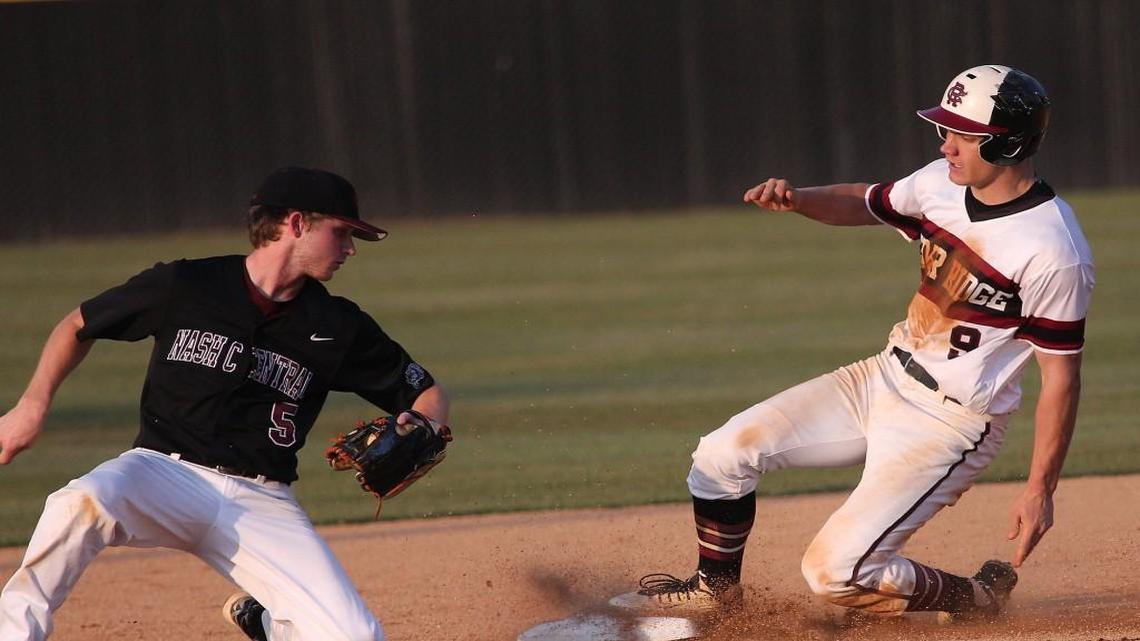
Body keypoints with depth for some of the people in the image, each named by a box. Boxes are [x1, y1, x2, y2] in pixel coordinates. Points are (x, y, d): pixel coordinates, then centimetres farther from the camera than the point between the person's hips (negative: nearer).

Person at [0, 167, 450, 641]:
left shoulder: (337, 326, 5)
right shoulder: (182, 286, -1)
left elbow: (426, 393, 13)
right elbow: (78, 327, 12)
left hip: (262, 504, 3)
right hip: (167, 472, -3)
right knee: (84, 502, -38)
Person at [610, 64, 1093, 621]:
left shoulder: (1053, 253, -24)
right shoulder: (942, 183, -1)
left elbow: (1061, 376, -18)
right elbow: (864, 204, 17)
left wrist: (1039, 491, -19)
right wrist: (796, 199, -4)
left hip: (951, 422, -8)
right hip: (885, 380, 8)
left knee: (835, 572, -16)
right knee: (725, 452, 4)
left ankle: (975, 599, 8)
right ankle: (714, 588, 28)